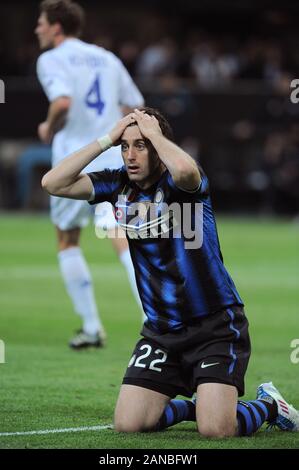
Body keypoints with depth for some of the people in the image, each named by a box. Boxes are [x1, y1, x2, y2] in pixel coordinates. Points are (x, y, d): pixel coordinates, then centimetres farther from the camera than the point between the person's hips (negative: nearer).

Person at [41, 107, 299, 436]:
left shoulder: (179, 183, -13)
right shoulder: (119, 184, 3)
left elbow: (185, 169, -40)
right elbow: (53, 183, -5)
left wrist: (154, 133, -21)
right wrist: (107, 139, -9)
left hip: (215, 325, -6)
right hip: (160, 331, 6)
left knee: (216, 430, -18)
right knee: (128, 424, -5)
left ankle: (269, 405, 16)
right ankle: (192, 407, 25)